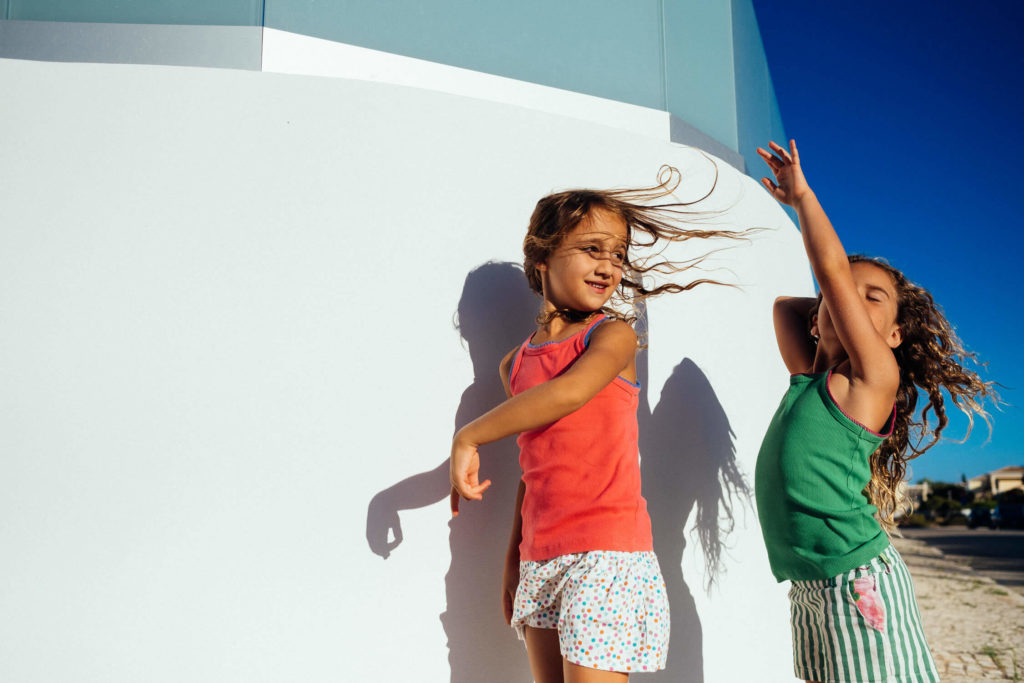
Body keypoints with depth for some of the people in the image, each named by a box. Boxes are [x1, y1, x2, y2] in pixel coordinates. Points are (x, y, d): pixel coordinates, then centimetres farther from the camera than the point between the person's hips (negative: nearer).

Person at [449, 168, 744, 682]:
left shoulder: (614, 335, -3)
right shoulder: (515, 364, 13)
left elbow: (569, 393, -22)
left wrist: (469, 437, -15)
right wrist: (514, 558, 19)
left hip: (607, 551, -5)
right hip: (541, 559, 6)